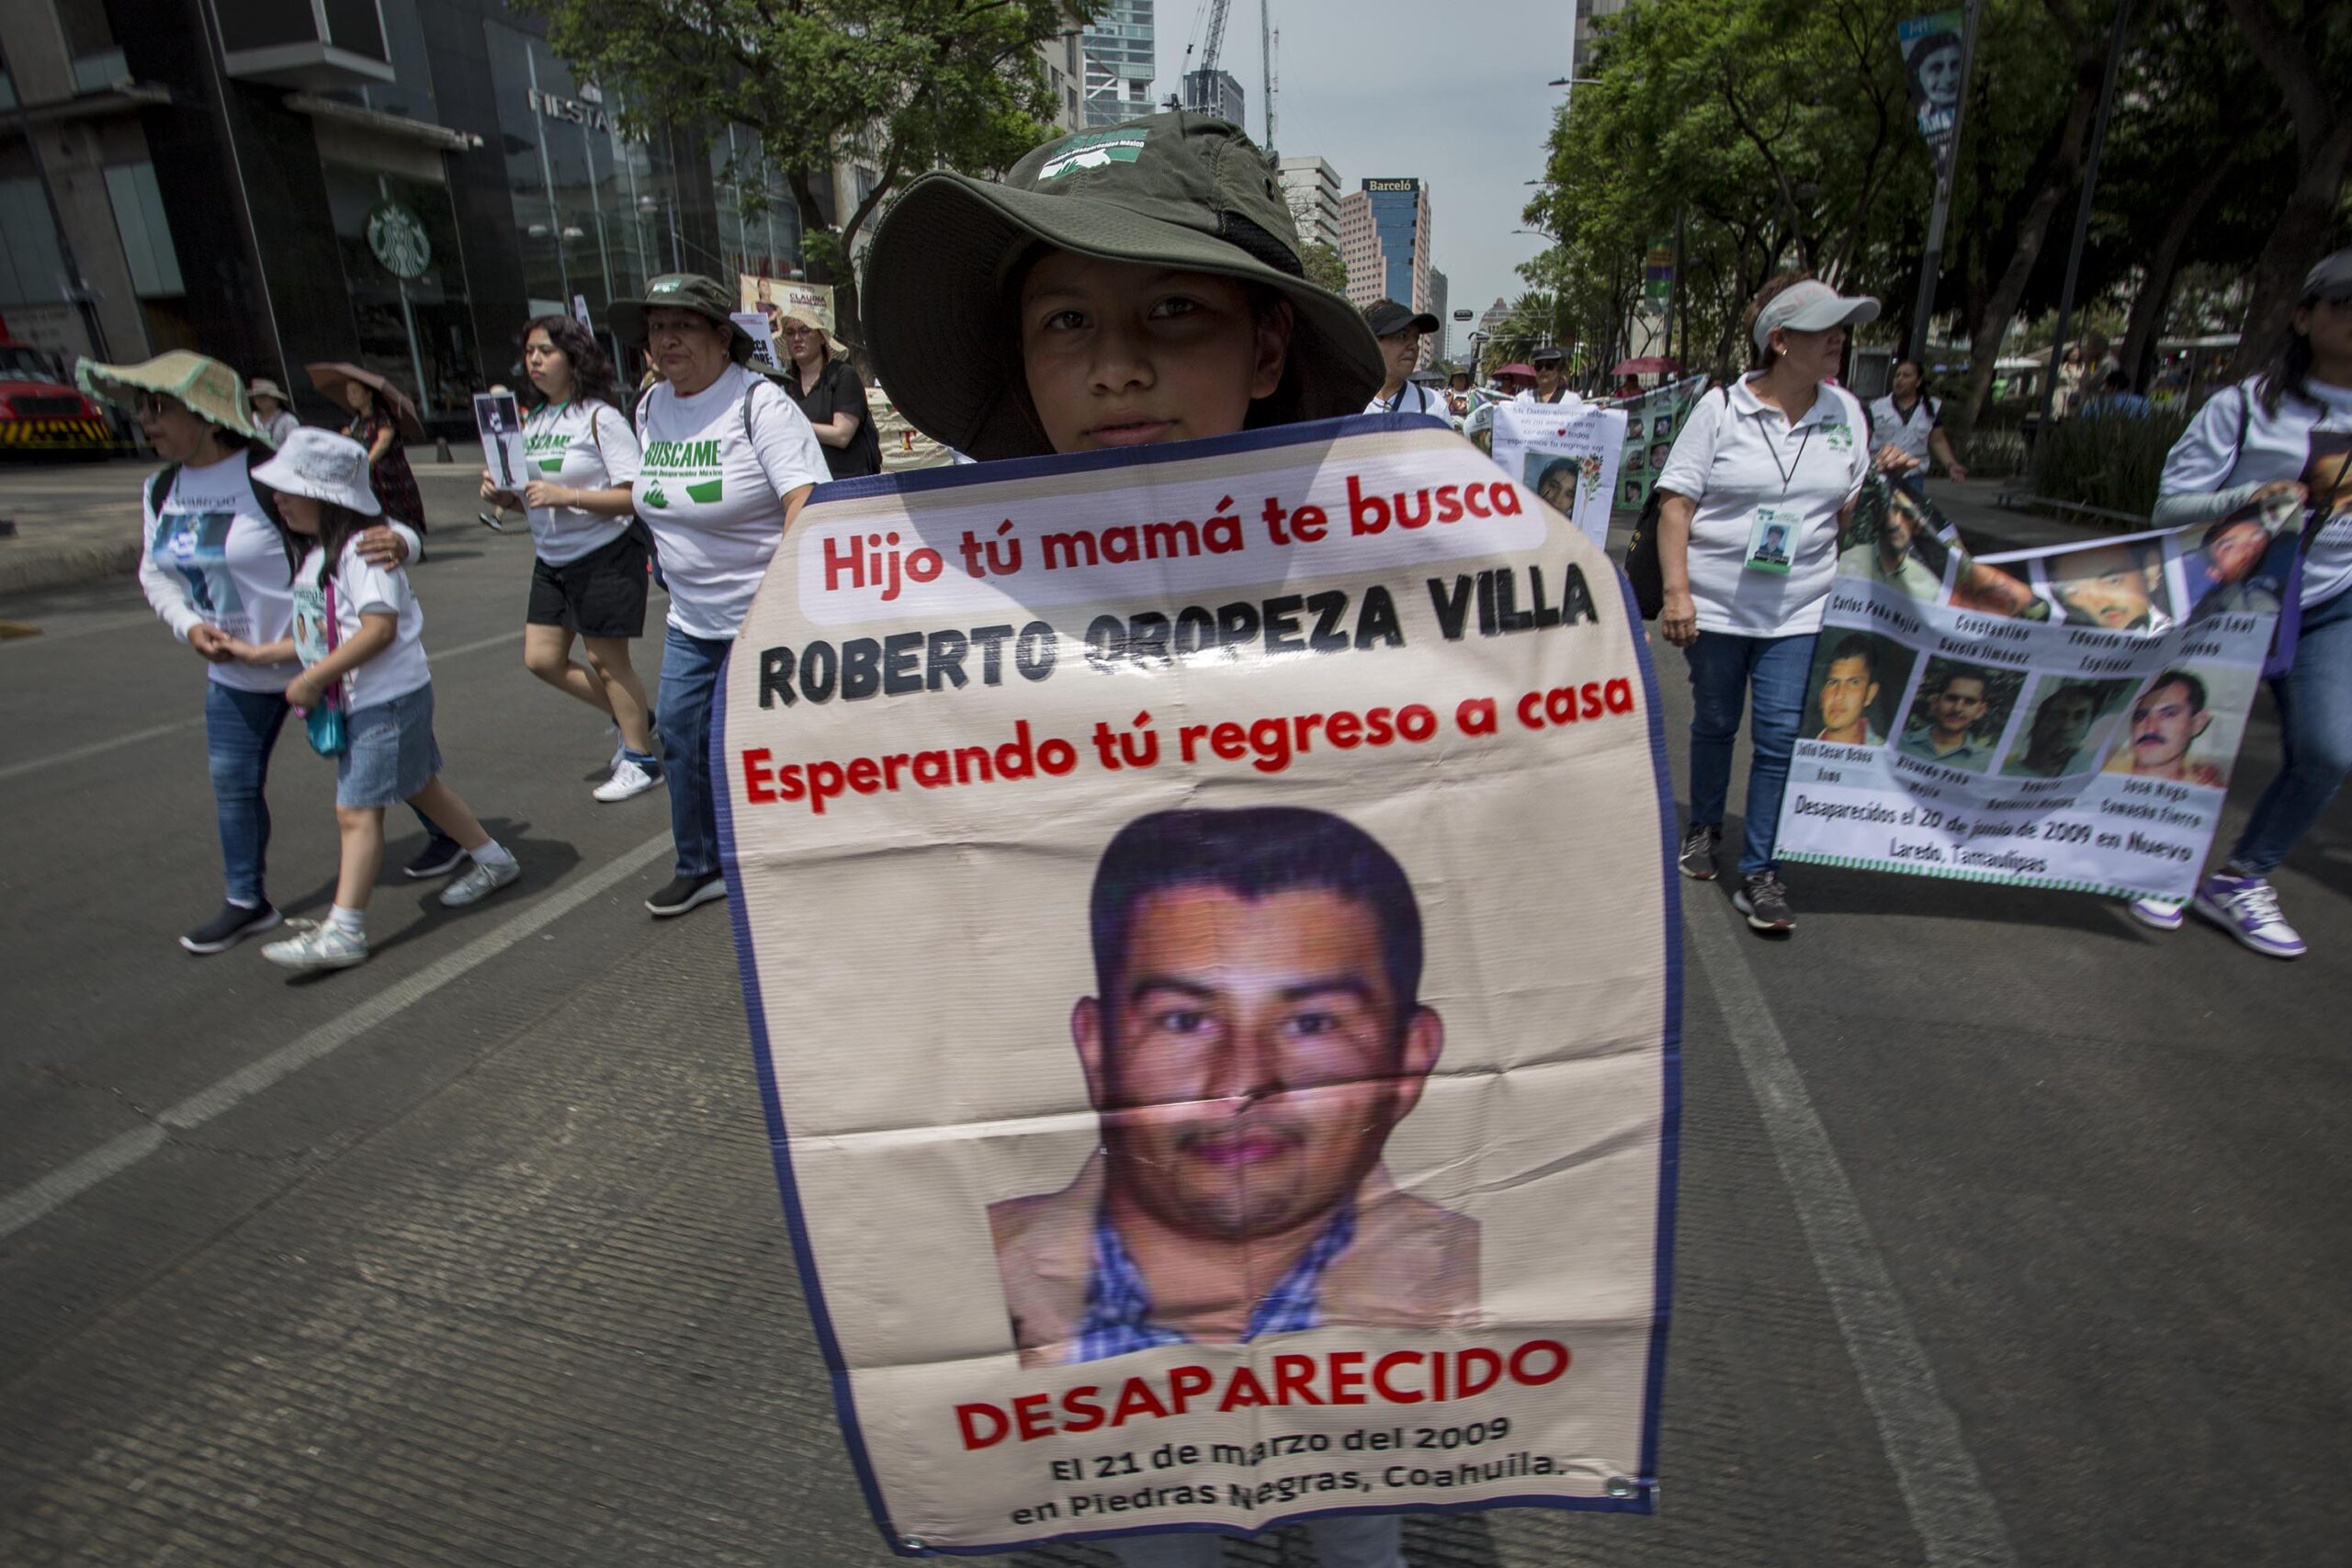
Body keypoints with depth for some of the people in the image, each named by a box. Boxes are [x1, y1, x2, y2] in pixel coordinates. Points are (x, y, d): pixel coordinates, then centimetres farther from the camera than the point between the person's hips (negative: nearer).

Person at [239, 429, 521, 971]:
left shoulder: (362, 549, -17)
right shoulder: (316, 554, 14)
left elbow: (379, 628, -25)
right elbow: (317, 636, 17)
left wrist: (312, 678, -21)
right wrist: (256, 653, 6)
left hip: (389, 697, -10)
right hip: (358, 701, 10)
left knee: (356, 808, -8)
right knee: (420, 787, 17)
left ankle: (343, 931, -3)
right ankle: (493, 860, 31)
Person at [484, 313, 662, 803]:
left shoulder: (599, 417, -11)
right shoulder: (532, 420, 10)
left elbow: (635, 496, -19)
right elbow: (529, 494, 17)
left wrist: (567, 495, -26)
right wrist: (502, 493, -5)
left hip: (606, 554, -8)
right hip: (552, 559, 8)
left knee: (606, 659, 0)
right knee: (542, 658, 8)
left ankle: (641, 760, 15)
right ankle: (635, 720, 26)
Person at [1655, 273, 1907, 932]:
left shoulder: (1845, 413, 6)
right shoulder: (1722, 409, -5)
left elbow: (1850, 513, 17)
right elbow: (1675, 504, -9)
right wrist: (1676, 592, -15)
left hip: (1798, 611, 2)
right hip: (1715, 605, -2)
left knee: (1780, 736, -3)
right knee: (1715, 722, 12)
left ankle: (1759, 873, 6)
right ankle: (1704, 827, 37)